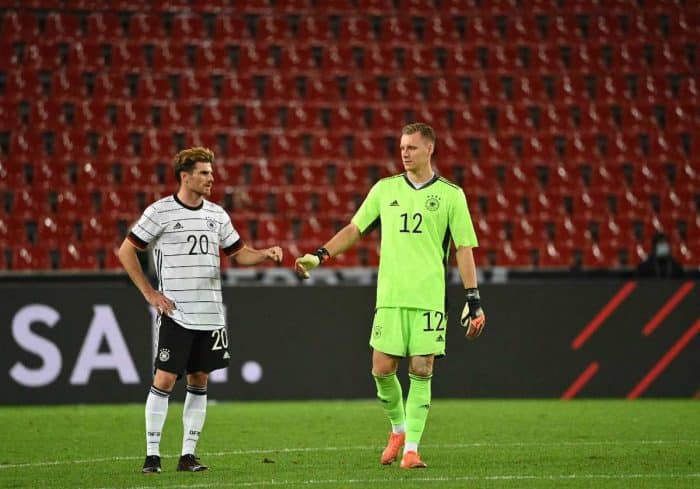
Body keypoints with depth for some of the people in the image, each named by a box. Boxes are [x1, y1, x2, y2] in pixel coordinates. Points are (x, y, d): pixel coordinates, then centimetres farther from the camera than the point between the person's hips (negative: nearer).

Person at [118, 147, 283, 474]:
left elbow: (239, 253, 17)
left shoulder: (217, 214, 10)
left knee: (199, 382, 6)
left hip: (210, 314, 5)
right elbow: (126, 251, -2)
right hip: (175, 314, -5)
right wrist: (149, 293, -5)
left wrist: (266, 254, -4)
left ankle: (188, 454, 11)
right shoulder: (160, 211, -6)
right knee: (164, 380, -8)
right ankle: (152, 455, -1)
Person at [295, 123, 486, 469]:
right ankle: (398, 429, 22)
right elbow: (354, 229, 15)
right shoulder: (385, 189, 9)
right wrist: (320, 255, 3)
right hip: (390, 297, 2)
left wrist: (473, 301, -2)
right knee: (382, 369, -2)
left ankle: (411, 448, 0)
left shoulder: (450, 194, 2)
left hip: (430, 298, -2)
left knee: (421, 372, -4)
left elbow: (464, 249, 2)